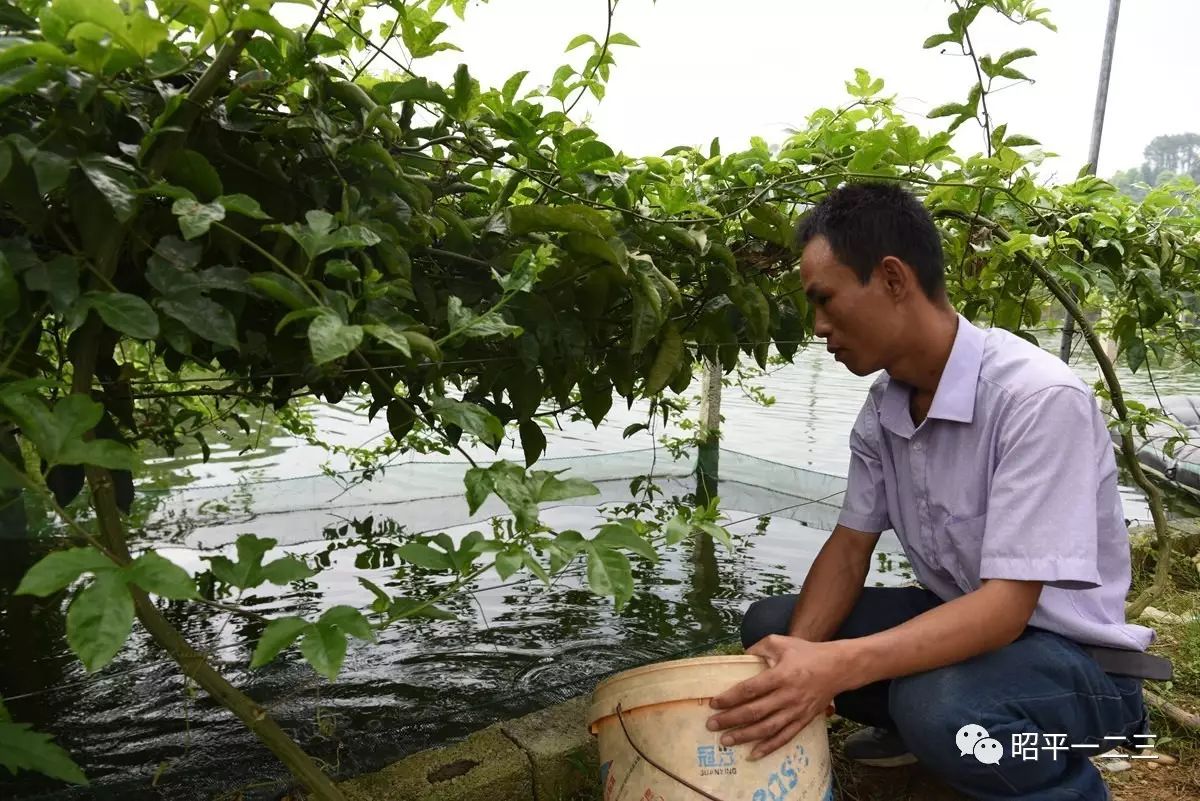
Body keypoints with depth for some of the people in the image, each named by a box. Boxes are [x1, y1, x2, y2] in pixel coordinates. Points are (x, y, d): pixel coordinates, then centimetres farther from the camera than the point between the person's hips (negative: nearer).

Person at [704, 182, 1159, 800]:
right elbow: (850, 545, -2)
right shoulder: (881, 409, -4)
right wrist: (798, 658, -20)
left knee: (938, 706, -37)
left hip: (1072, 654, -6)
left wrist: (836, 666, -42)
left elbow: (1007, 606, -31)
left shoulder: (1039, 398, -28)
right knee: (769, 626, -6)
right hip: (960, 623, 7)